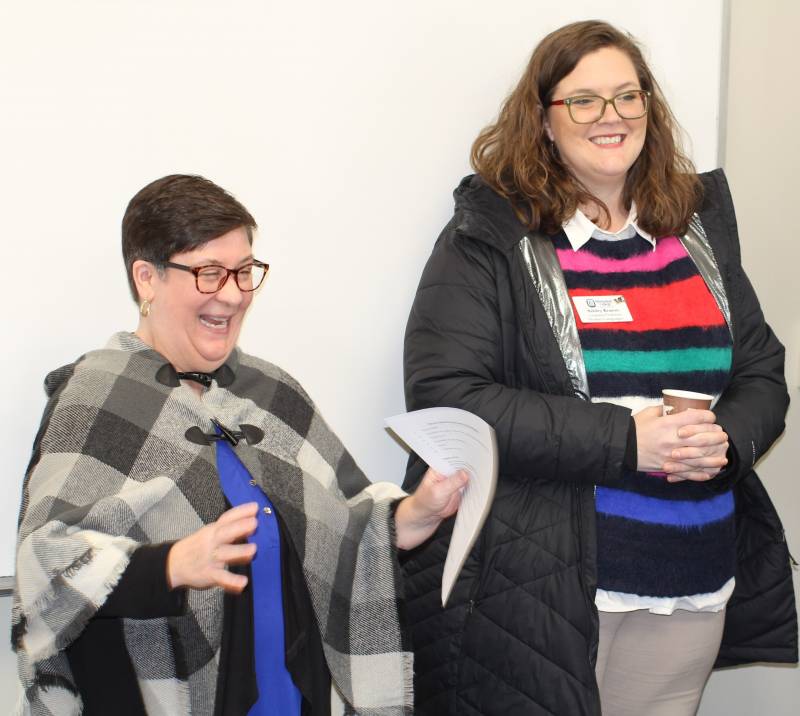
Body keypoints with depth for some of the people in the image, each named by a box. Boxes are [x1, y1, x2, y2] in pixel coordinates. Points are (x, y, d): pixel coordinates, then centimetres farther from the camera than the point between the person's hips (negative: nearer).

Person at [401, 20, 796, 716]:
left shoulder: (698, 224, 11)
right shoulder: (491, 237, -5)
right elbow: (444, 395, -16)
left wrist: (726, 439, -9)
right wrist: (623, 440, -20)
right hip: (539, 588, -5)